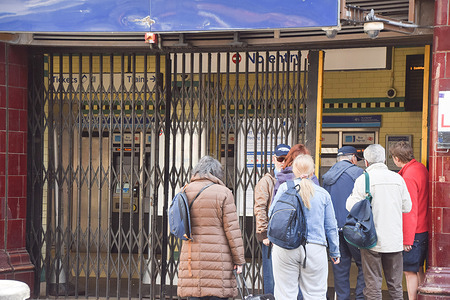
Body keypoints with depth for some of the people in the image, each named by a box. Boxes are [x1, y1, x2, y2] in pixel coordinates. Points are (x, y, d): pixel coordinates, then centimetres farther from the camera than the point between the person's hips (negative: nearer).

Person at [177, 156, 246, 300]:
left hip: (191, 258, 4)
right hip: (218, 256, -4)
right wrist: (239, 259, -2)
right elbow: (232, 229, -6)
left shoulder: (185, 192, 8)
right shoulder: (223, 193, -6)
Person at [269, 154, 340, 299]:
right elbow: (331, 226, 9)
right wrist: (335, 252, 19)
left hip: (285, 248, -1)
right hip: (314, 249, 1)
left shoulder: (284, 188, 0)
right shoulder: (323, 193, 4)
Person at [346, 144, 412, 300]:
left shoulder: (362, 179, -10)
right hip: (394, 239, 3)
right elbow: (407, 207, 8)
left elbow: (351, 207, -10)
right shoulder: (398, 178, 2)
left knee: (373, 284, 3)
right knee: (396, 286, 11)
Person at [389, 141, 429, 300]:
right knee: (418, 270, 15)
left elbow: (410, 210, -20)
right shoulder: (421, 168, 8)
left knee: (410, 271, -4)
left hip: (413, 233, -9)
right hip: (423, 229, 9)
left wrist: (407, 239, -16)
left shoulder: (408, 176, -20)